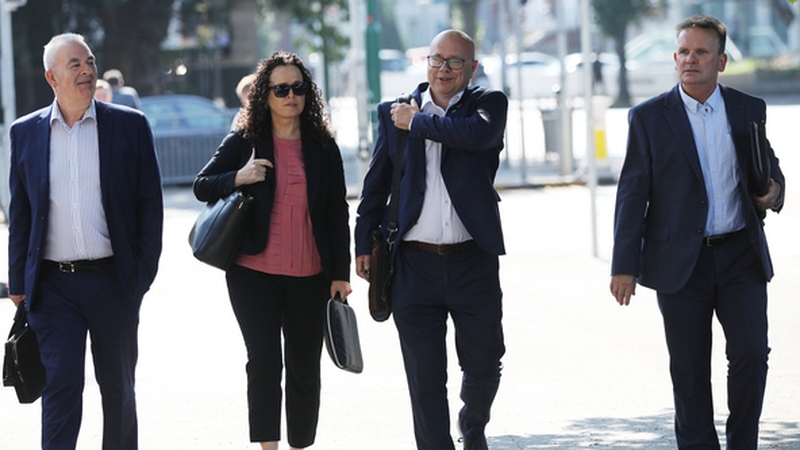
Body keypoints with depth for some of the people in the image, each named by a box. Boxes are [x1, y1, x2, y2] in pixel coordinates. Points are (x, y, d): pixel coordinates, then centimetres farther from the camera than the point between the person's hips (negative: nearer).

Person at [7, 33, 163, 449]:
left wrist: (144, 272, -3)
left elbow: (150, 204, 3)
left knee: (118, 387, 11)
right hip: (53, 285, 0)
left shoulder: (130, 126, 2)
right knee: (60, 387, -6)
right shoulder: (25, 132, 5)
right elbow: (19, 212, 10)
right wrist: (17, 282, 7)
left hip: (113, 280, 0)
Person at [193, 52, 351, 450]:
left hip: (309, 276, 2)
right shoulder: (245, 141, 3)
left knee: (304, 368, 7)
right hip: (254, 270, -2)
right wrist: (239, 178, -13)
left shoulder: (323, 147, 7)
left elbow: (338, 214, 9)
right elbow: (201, 186, 6)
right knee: (264, 359, -12)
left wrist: (340, 274, 4)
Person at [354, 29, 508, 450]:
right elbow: (376, 183, 13)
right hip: (414, 264, 1)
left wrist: (418, 121, -10)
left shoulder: (489, 103, 4)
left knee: (483, 365, 7)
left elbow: (479, 134, -20)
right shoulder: (394, 112, 8)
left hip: (473, 262, -1)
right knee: (425, 378, 2)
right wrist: (364, 244, 9)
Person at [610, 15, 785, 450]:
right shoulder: (649, 117, 0)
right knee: (689, 369, 3)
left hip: (740, 255, 1)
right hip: (681, 263, -1)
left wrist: (772, 191, -6)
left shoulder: (749, 111, 6)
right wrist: (624, 265, -5)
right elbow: (632, 195, -1)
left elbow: (769, 167, 19)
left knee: (751, 354, -7)